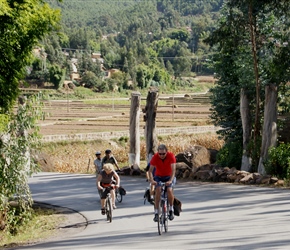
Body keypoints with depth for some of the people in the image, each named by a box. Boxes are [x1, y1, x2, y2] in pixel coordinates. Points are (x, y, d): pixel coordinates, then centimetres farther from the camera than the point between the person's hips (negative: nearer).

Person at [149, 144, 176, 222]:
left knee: (169, 190, -26)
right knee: (158, 190, -26)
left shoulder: (171, 156, -23)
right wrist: (152, 180, -43)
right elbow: (150, 170, -25)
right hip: (158, 177, 1)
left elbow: (173, 170, -30)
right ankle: (156, 213, -22)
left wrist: (170, 180, -45)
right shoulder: (155, 157, -20)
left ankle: (171, 210, -4)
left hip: (169, 177, -1)